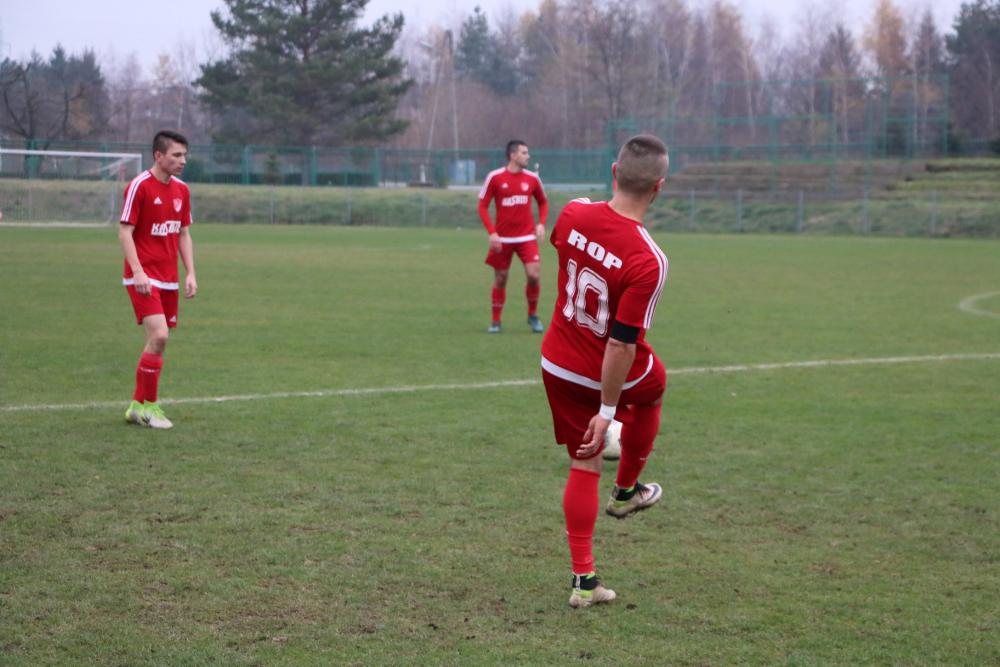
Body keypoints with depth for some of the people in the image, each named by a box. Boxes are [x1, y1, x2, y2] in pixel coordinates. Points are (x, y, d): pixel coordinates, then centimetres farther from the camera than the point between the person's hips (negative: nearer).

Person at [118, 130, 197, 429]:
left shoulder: (181, 190, 10)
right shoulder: (139, 186, -11)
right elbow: (125, 231, -12)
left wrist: (190, 274, 8)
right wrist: (137, 271, -21)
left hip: (168, 279, 7)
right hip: (144, 277, -7)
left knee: (158, 342, 8)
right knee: (158, 336, -18)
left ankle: (138, 405, 19)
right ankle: (148, 406, -6)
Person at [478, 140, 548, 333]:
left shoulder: (532, 178, 3)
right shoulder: (495, 177, -6)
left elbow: (543, 202, 17)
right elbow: (482, 206, -2)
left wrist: (541, 224, 1)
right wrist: (492, 232, -12)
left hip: (527, 237, 1)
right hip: (503, 238, -1)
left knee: (533, 275, -12)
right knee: (500, 279, 6)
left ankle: (533, 315, 10)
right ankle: (495, 321, 20)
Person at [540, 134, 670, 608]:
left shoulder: (572, 215, -15)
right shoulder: (648, 262, -31)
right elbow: (622, 344, -29)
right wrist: (607, 411, -21)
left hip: (558, 364, 4)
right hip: (614, 373, -4)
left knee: (584, 466, 13)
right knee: (652, 389, 32)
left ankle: (584, 579, 12)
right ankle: (626, 492, 47)